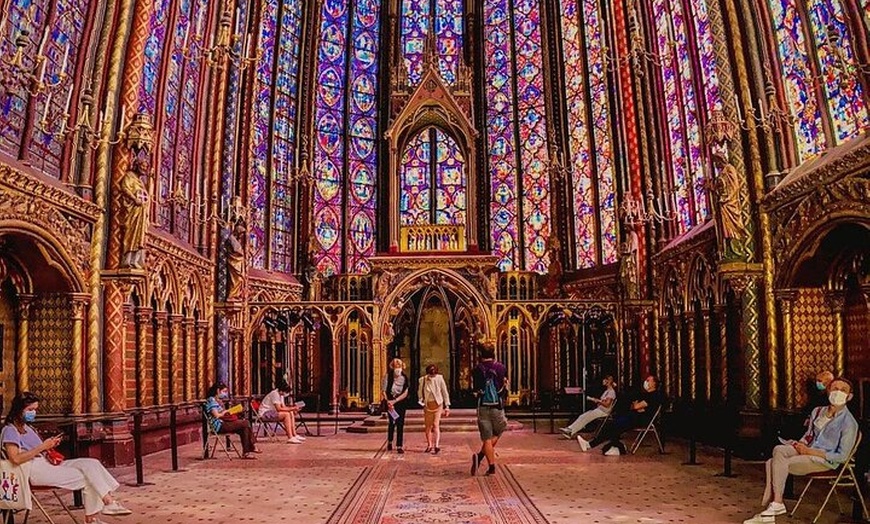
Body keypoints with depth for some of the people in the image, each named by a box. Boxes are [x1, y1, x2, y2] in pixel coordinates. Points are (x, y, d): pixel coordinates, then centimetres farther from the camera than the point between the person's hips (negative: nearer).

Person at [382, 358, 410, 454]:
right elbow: (383, 391, -3)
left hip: (401, 402, 1)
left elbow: (405, 394, -6)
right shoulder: (388, 376, -5)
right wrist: (388, 401, -14)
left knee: (400, 424, -3)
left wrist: (394, 401, -15)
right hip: (390, 401, -1)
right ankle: (390, 441, 23)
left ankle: (399, 446, 1)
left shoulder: (404, 378, -4)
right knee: (392, 422, -2)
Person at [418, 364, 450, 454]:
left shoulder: (439, 378, -6)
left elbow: (445, 392, 1)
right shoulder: (423, 380, -4)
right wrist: (421, 401, -6)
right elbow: (420, 392, 10)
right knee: (427, 426, 7)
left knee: (436, 424, -15)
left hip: (438, 405, -2)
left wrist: (447, 406, 1)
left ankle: (437, 445, -21)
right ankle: (429, 445, 21)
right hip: (428, 405, 2)